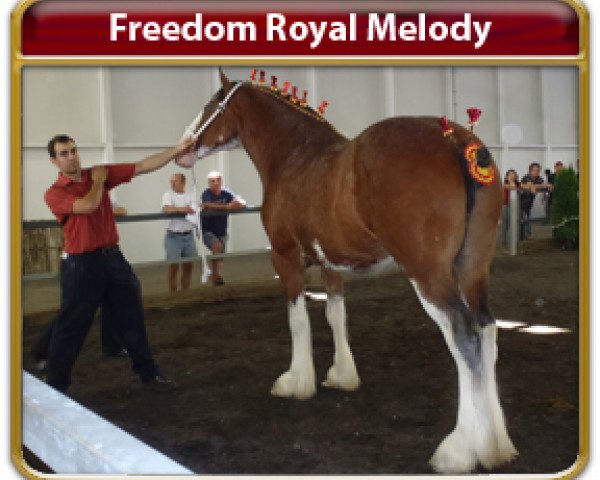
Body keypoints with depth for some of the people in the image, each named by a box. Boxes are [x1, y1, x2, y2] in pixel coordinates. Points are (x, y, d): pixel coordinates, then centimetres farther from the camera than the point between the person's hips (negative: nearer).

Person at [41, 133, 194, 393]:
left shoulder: (99, 173, 6)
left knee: (131, 317, 12)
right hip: (80, 264, -4)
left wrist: (177, 149, -8)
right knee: (71, 326, 5)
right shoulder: (54, 193, -7)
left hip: (112, 257, 5)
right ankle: (55, 386, 21)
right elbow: (88, 205, -25)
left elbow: (143, 166, 0)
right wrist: (98, 181, -7)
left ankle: (149, 373, 26)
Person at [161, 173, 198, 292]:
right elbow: (166, 209, -19)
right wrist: (183, 209, -18)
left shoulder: (190, 196, 8)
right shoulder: (168, 195, 0)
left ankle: (185, 291, 21)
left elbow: (194, 210, -6)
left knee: (188, 266, 9)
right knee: (174, 267, -2)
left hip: (188, 235, 3)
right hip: (173, 235, -3)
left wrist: (176, 209, -16)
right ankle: (173, 293, 7)